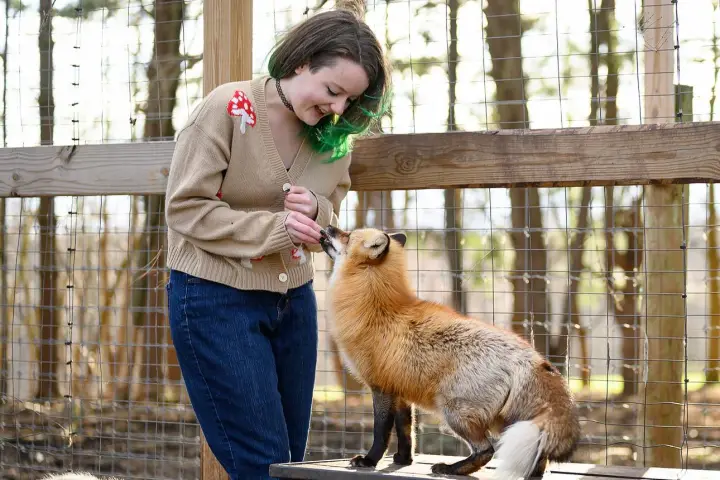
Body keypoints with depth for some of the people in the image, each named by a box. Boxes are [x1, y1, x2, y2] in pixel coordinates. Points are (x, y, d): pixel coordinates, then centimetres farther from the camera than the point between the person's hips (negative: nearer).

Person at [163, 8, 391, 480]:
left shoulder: (333, 134, 2)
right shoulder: (227, 108, -15)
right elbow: (185, 208, -14)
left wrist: (315, 210, -14)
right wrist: (274, 228, -22)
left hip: (294, 300, 6)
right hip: (217, 300, -6)